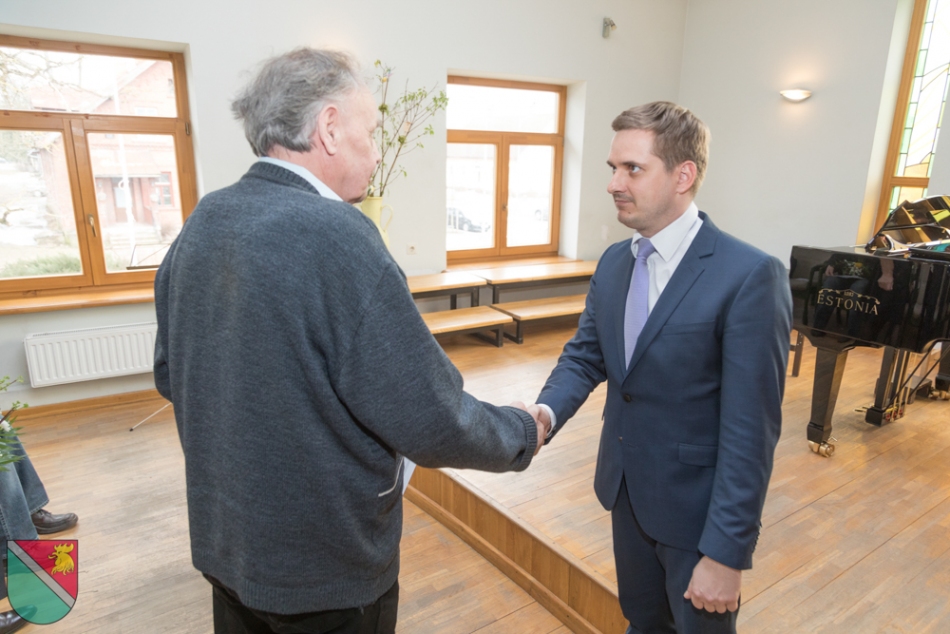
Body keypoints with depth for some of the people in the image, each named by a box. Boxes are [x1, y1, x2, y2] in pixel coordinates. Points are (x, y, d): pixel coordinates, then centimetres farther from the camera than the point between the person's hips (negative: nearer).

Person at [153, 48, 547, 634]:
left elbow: (171, 375, 8)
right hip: (325, 571, -7)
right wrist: (524, 434, -8)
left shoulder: (200, 224, -3)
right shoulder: (335, 236, -28)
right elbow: (432, 425, -26)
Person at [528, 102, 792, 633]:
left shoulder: (749, 276, -22)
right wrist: (546, 411, -17)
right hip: (626, 489, 6)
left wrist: (727, 552, -19)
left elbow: (750, 429, -22)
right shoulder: (614, 263, 0)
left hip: (698, 508, -5)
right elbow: (585, 356, 3)